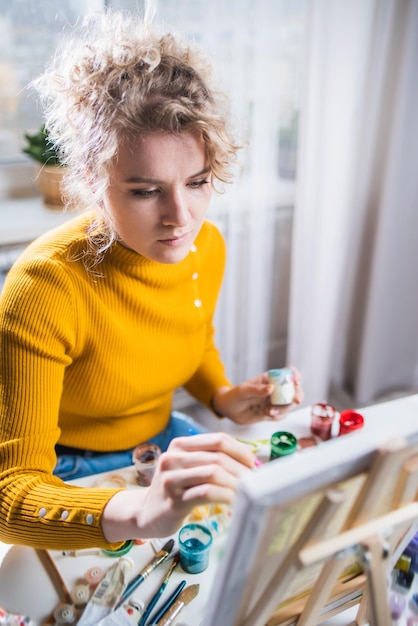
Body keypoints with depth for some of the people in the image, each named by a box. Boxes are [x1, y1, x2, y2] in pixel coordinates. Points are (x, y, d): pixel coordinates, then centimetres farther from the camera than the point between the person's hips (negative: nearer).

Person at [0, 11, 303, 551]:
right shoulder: (44, 287, -30)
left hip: (165, 441, 6)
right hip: (70, 477, -5)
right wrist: (140, 512, -50)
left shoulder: (207, 248, -10)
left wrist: (222, 397, -7)